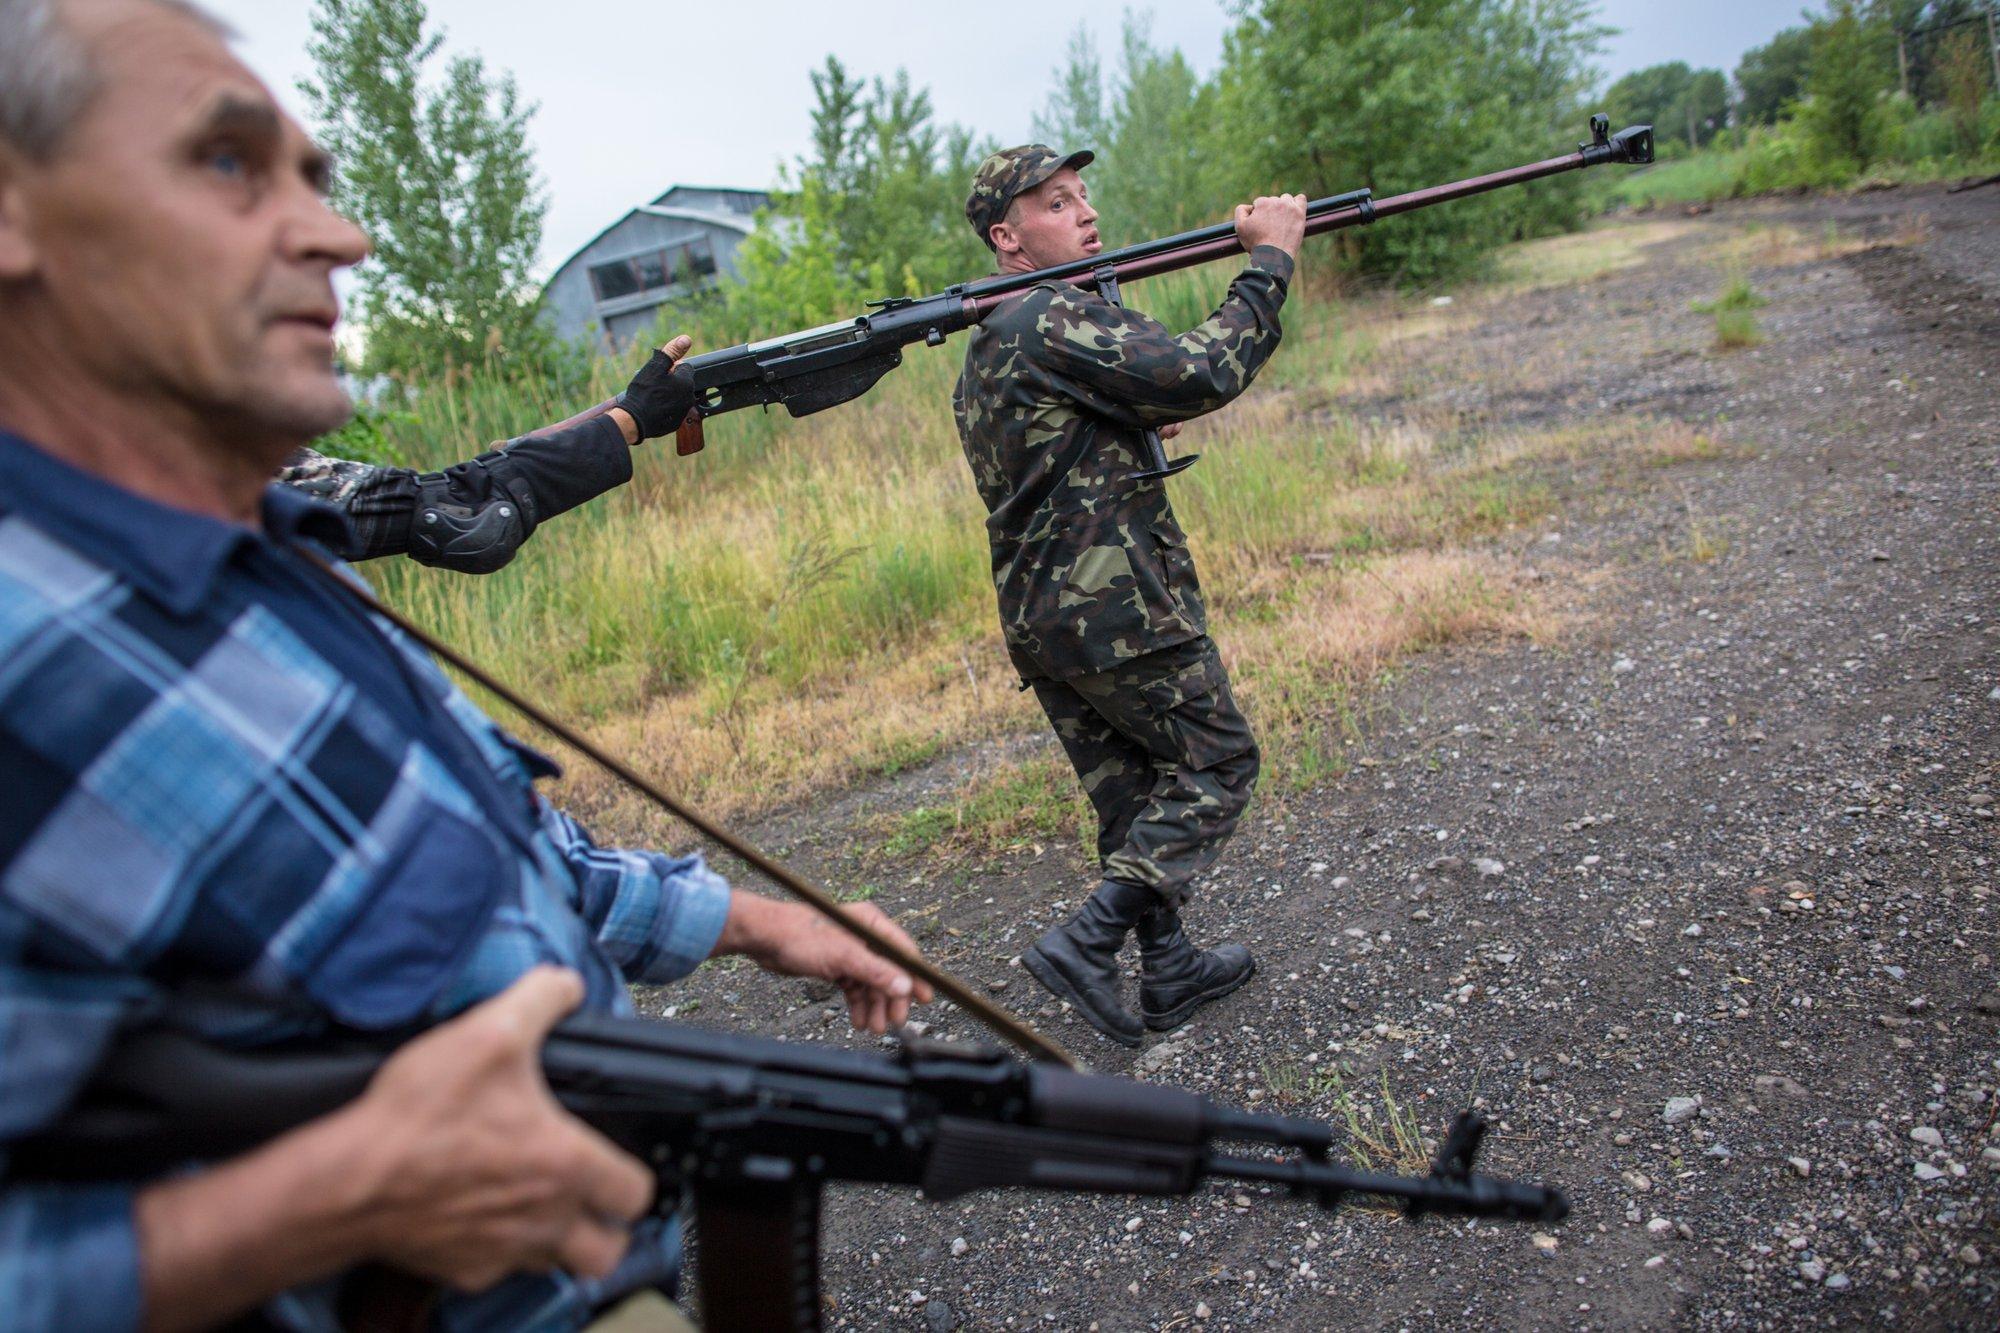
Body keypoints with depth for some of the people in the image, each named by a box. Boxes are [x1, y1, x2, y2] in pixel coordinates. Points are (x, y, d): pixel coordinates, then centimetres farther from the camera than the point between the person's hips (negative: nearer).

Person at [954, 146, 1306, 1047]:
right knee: (1215, 765, 4)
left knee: (1133, 796, 17)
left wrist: (1136, 428, 11)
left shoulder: (981, 350, 18)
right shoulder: (1054, 321, -15)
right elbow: (1204, 373, -21)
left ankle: (1170, 971, 28)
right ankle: (1088, 940, -3)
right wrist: (1270, 261, -11)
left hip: (1036, 617, 9)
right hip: (1115, 609, -9)